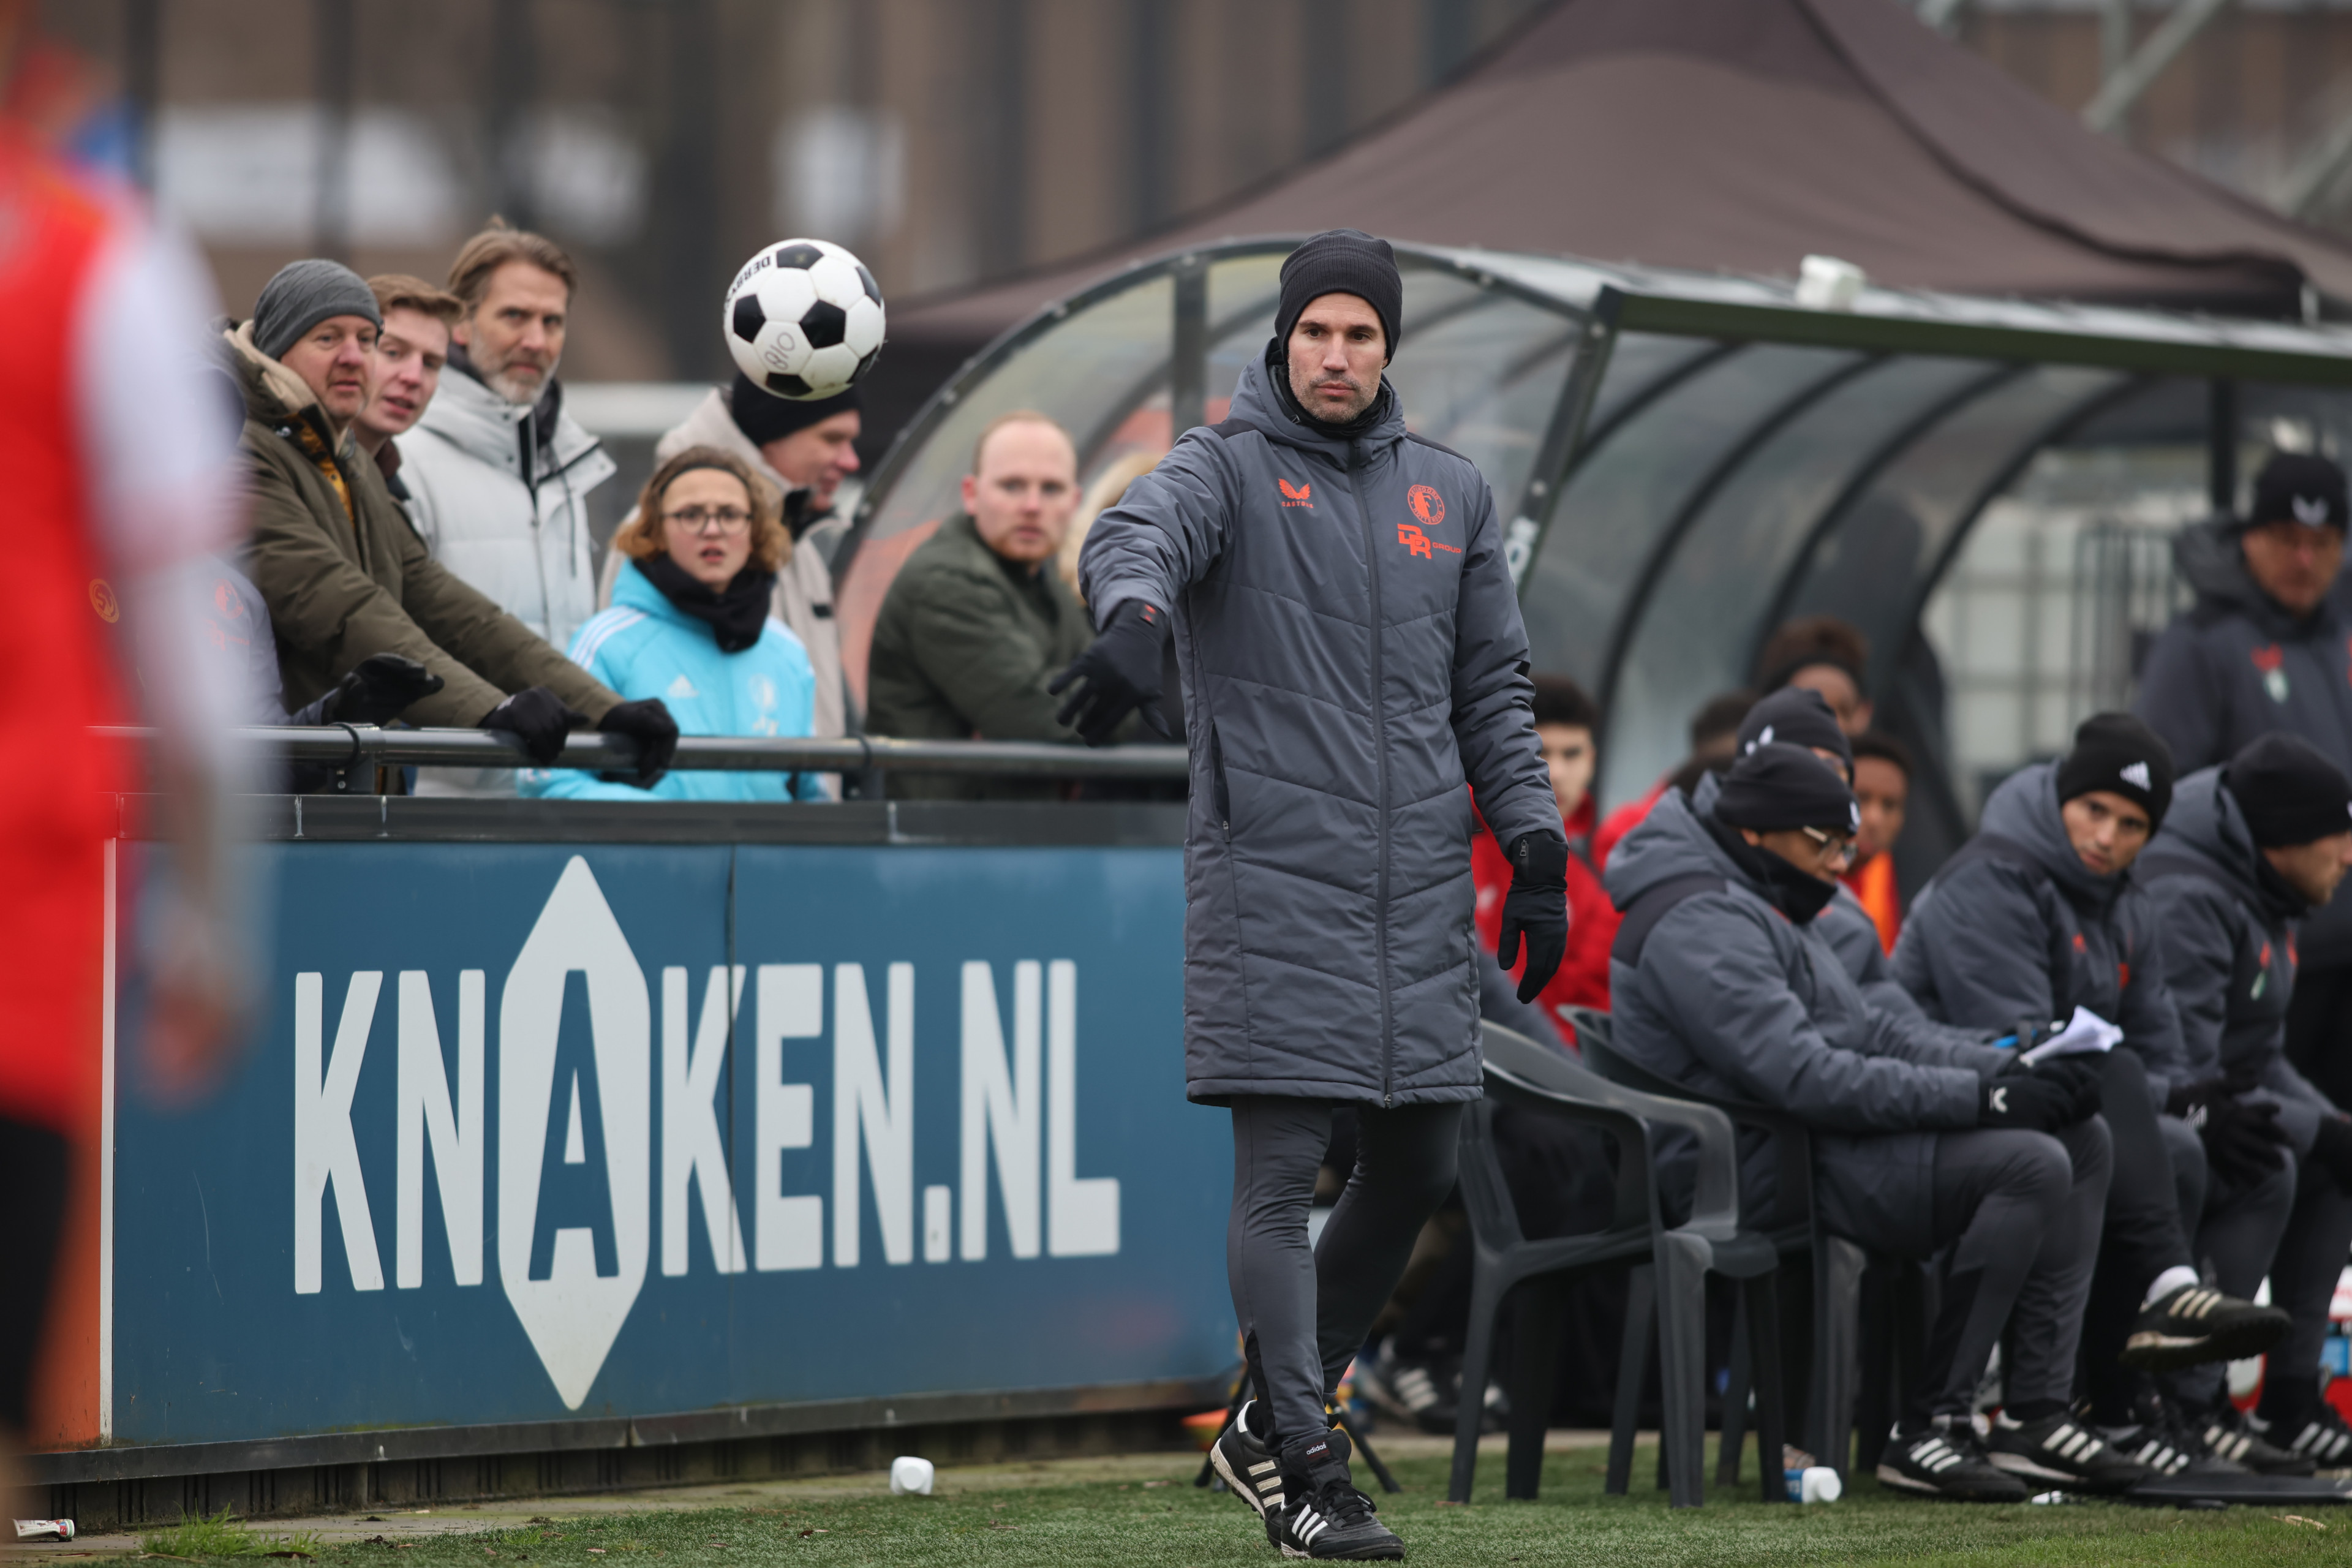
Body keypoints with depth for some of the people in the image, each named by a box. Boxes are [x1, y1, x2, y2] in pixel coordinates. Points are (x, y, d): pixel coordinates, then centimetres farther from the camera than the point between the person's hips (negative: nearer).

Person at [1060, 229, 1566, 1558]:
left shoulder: (1453, 495, 14)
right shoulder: (1230, 467, -1)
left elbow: (1495, 688, 18)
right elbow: (1140, 535, -24)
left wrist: (1536, 843, 8)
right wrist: (1138, 616, -47)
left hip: (1421, 896, 5)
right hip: (1275, 885, -5)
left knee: (1419, 1169, 8)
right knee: (1280, 1177, -7)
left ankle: (1272, 1420, 23)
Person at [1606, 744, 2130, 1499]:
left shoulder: (1765, 908, 19)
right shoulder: (1701, 926, -16)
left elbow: (1870, 1030, 17)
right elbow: (1808, 1078, -24)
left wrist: (2012, 1068, 2)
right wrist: (1984, 1097, -22)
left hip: (1825, 1135, 11)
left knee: (2081, 1138, 6)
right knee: (2029, 1166, -23)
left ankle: (2037, 1414, 1)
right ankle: (1927, 1428, -17)